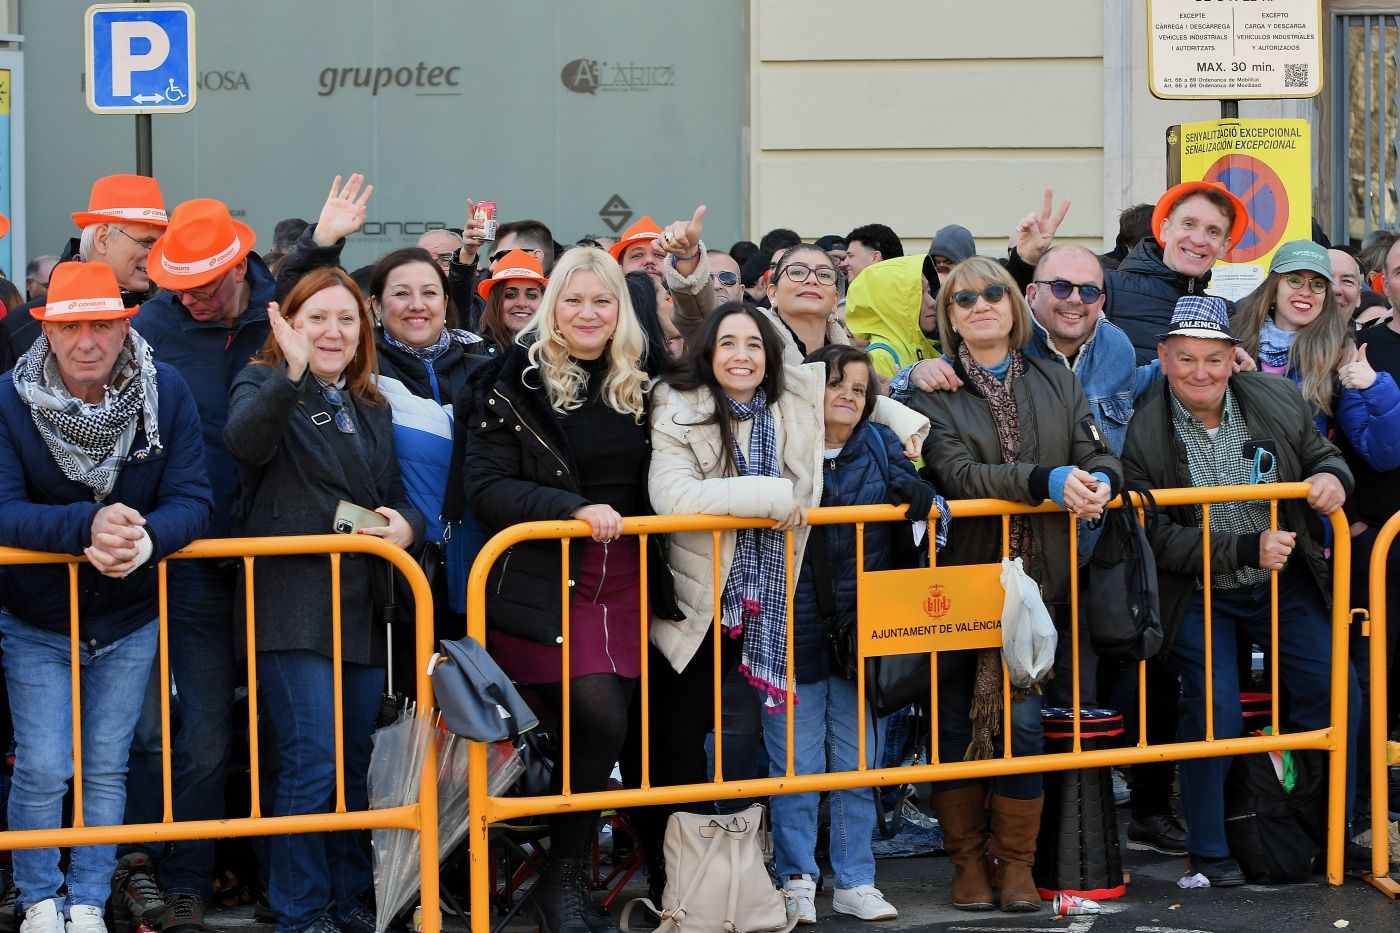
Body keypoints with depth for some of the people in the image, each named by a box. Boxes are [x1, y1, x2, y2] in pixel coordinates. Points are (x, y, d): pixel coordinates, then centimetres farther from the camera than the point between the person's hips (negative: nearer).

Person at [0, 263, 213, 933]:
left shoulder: (166, 393, -12)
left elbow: (191, 500, -15)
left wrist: (146, 538, -37)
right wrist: (86, 526, -41)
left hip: (130, 625, 1)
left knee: (106, 768, 9)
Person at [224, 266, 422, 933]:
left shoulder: (372, 408, 18)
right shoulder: (264, 385, -1)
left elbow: (396, 495, 22)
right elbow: (245, 441, -24)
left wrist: (407, 524, -2)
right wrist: (294, 373, -39)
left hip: (363, 606, 6)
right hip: (293, 600, -6)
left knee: (357, 765, 10)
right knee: (312, 764, -11)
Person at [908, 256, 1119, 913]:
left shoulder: (1057, 384, 10)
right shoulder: (935, 393, -2)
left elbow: (1097, 454, 4)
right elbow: (957, 474, -16)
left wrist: (1100, 480, -21)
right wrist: (1047, 480, -27)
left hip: (1034, 581, 2)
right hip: (961, 581, -2)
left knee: (1022, 720, 1)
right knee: (957, 721, 4)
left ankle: (1017, 861, 13)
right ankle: (967, 860, 16)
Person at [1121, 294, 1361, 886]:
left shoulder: (1279, 399, -2)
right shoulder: (1142, 433, -13)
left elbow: (1323, 457, 12)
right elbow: (1156, 537, -17)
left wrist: (1332, 478, -14)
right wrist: (1248, 549, -25)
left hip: (1285, 587, 4)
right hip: (1198, 597, -4)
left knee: (1335, 691, -2)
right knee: (1214, 710, -12)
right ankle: (1208, 850, 4)